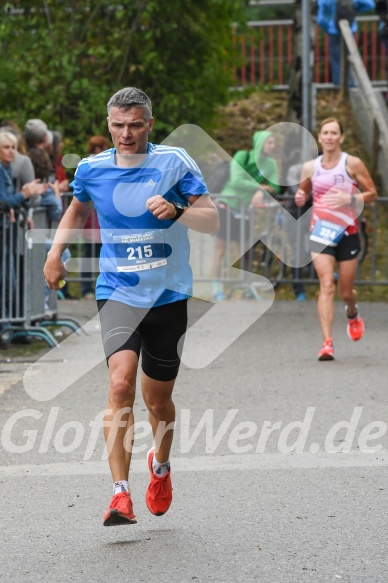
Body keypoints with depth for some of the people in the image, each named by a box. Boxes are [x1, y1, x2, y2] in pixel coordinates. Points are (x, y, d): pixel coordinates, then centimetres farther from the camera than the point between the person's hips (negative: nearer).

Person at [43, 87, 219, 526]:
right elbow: (77, 208, 25)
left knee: (158, 398, 12)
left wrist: (176, 211, -27)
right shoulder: (92, 169, 2)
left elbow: (212, 220, -9)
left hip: (168, 296, 0)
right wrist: (56, 251, 14)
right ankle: (120, 494, -22)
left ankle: (161, 465, 44)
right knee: (121, 384, -21)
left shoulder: (174, 162, -5)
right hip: (117, 294, 0)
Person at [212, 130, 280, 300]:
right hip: (227, 205, -4)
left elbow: (275, 187, -5)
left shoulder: (271, 164, 1)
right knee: (220, 249, -5)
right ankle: (217, 288, -4)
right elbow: (236, 181, -22)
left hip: (245, 208, 5)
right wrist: (260, 186, -21)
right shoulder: (242, 156, -12)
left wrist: (262, 191, -25)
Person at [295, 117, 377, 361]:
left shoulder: (352, 164, -5)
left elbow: (372, 194, -2)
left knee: (345, 291, 9)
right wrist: (300, 198, -6)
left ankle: (353, 313, 47)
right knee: (327, 285, -15)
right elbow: (304, 191, 18)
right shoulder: (310, 167, 3)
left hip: (347, 233, -1)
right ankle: (327, 343, -18)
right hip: (321, 231, 1)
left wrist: (348, 198, -19)